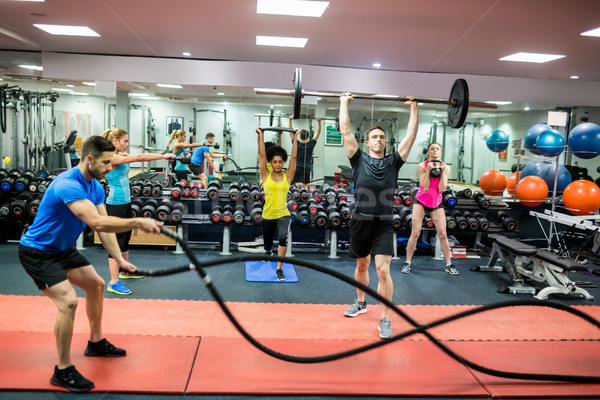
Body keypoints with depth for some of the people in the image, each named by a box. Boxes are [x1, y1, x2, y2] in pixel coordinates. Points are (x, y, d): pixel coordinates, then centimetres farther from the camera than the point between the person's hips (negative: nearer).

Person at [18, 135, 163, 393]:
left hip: (63, 248, 10)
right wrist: (138, 223, -41)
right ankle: (63, 371, -6)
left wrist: (120, 259, -11)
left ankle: (96, 343, 37)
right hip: (37, 252, -10)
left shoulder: (95, 186, -1)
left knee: (96, 285, 18)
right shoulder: (67, 185, -31)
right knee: (68, 301, -23)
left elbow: (104, 227, -1)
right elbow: (96, 222, -42)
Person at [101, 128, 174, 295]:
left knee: (126, 237, 20)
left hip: (125, 203, 10)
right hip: (115, 205, -10)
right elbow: (139, 157, -23)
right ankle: (113, 283, 0)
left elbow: (139, 158, 4)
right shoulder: (112, 158, -17)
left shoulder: (122, 156, 11)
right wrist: (164, 156, -22)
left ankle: (124, 272, 35)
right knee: (117, 240, -6)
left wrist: (163, 155, -8)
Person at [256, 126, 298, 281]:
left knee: (283, 238, -31)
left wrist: (294, 138, -2)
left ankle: (279, 269, -16)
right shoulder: (266, 176, 0)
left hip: (283, 214, -1)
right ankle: (269, 252, 58)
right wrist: (261, 135, -5)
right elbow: (262, 155, -4)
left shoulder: (287, 176, 1)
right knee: (267, 245, 18)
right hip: (268, 215, 1)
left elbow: (294, 157, -2)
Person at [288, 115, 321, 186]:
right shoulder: (311, 144, -1)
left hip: (297, 169, -2)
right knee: (306, 187, 13)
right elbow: (318, 133, 6)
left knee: (299, 186, -16)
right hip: (307, 169, 2)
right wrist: (319, 122, 3)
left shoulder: (296, 144, -3)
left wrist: (290, 120, 0)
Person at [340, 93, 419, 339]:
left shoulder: (393, 162, 7)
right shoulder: (359, 160, 4)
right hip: (360, 222, 1)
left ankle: (385, 320, 1)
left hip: (384, 225, -1)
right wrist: (344, 103, 7)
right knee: (362, 265, 19)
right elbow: (345, 132, 2)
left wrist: (413, 108, 10)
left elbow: (411, 136, 7)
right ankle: (361, 303, 41)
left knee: (383, 270, -10)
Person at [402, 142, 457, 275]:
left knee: (442, 234, 0)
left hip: (436, 203, 2)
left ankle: (449, 265, 12)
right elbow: (425, 187, -17)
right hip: (421, 201, -2)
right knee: (415, 232, -9)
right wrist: (429, 170, -22)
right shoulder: (422, 166, -10)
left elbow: (441, 189, -12)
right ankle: (407, 263, 1)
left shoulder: (446, 168, -2)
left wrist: (442, 171, -16)